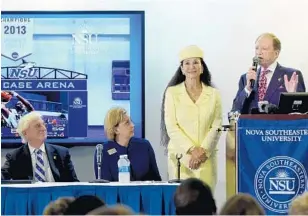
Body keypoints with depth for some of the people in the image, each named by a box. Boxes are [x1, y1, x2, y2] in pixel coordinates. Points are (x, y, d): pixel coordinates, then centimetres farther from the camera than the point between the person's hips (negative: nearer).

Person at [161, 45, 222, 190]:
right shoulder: (172, 92, 5)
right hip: (180, 155, -1)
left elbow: (216, 126, 4)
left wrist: (203, 150, -10)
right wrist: (192, 150, -11)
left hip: (206, 157, 1)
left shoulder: (213, 94, 10)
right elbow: (171, 127, -2)